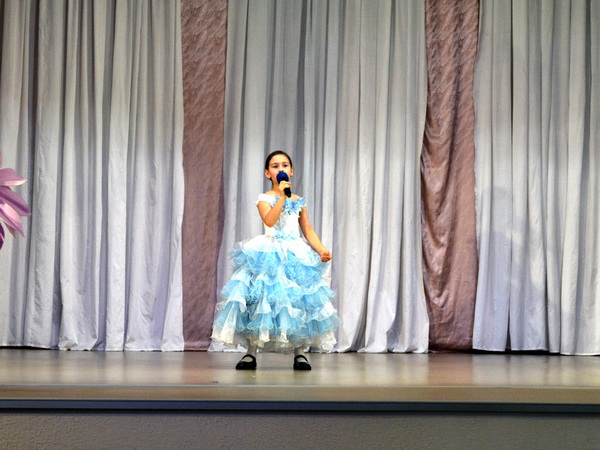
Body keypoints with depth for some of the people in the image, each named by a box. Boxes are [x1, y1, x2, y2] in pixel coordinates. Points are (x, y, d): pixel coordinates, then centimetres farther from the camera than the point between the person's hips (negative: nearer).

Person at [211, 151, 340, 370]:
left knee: (299, 302, -3)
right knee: (260, 300, -8)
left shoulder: (298, 201, 14)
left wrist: (321, 249, 0)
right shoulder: (264, 198, 3)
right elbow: (269, 220, -17)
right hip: (269, 255, -3)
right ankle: (251, 352, 1)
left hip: (295, 255, 3)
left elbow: (308, 230, 14)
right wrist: (282, 196, -18)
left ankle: (300, 353, 6)